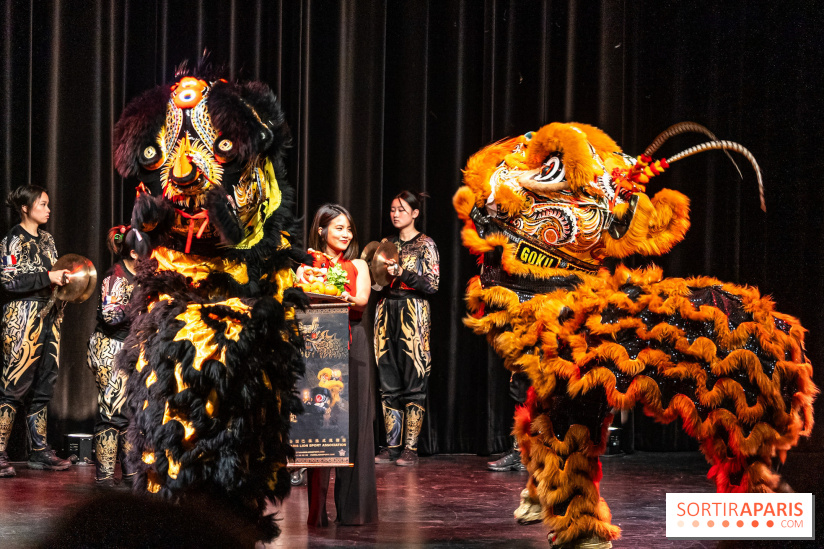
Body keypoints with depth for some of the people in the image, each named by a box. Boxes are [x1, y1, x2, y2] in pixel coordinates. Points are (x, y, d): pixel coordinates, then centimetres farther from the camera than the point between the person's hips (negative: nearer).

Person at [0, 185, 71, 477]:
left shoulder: (46, 239, 16)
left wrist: (65, 279, 7)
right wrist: (49, 277, -17)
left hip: (49, 316, 8)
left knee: (43, 386, 10)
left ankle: (39, 450, 15)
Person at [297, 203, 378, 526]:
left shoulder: (358, 266, 15)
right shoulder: (306, 267, 11)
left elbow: (362, 300, -3)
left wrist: (340, 295, -24)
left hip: (351, 346, 1)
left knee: (353, 423, -2)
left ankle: (353, 506, 1)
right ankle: (317, 509, -1)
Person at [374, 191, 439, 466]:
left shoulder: (425, 245, 0)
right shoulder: (387, 244, 15)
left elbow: (432, 284, -7)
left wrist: (402, 273, -16)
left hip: (413, 312, -5)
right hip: (386, 312, 5)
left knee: (413, 382, -6)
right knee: (389, 383, 4)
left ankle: (411, 447, -5)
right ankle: (392, 444, 8)